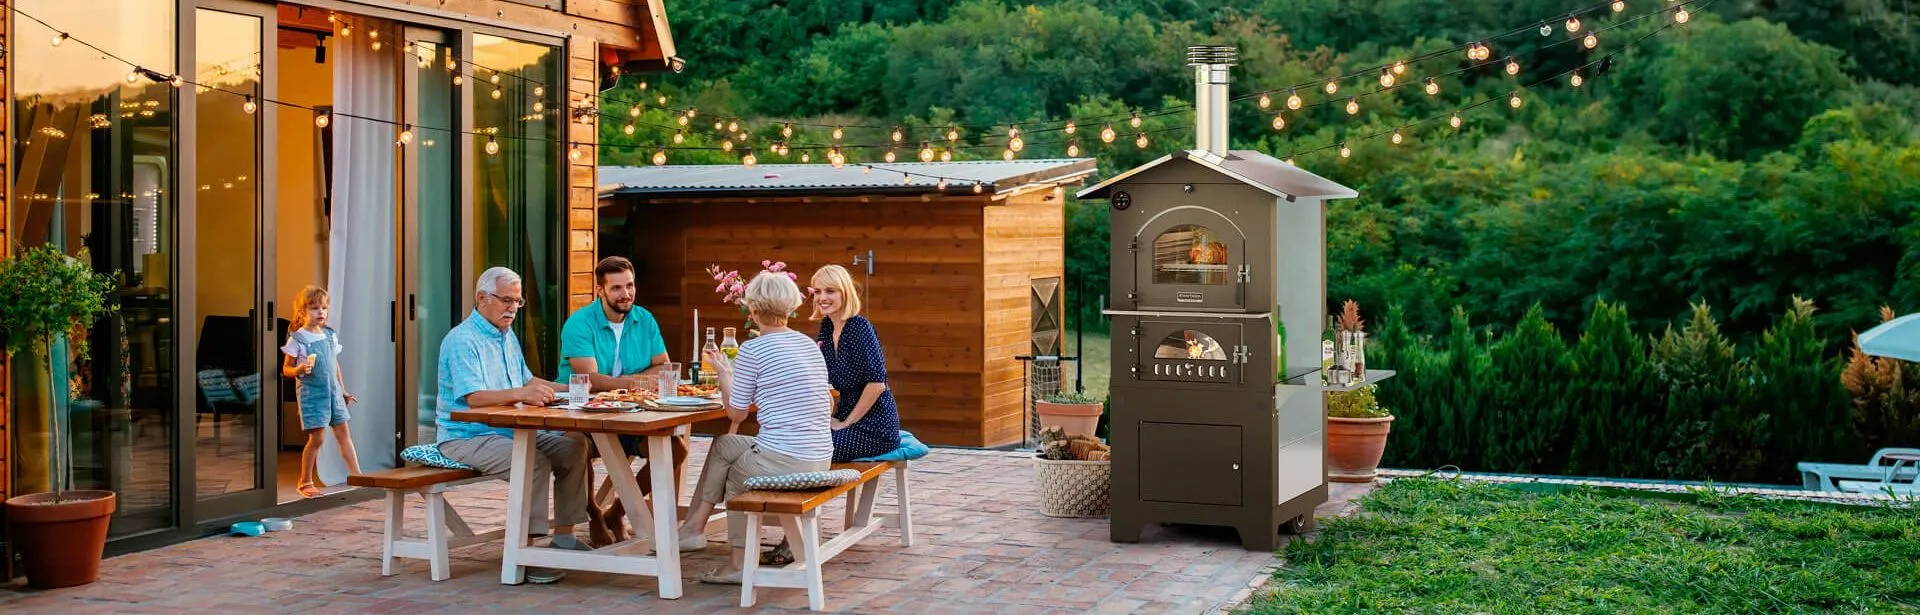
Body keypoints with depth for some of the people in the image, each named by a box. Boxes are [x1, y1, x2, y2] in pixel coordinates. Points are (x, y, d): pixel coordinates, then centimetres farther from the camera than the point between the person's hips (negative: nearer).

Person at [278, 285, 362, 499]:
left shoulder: (330, 335, 10)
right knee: (317, 438, -4)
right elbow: (286, 369, -4)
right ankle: (305, 481, 10)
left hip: (332, 391, 6)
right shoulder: (297, 339, -7)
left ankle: (357, 475, 10)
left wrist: (343, 391, 21)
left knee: (343, 433, 6)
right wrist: (299, 370, -26)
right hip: (311, 393, -6)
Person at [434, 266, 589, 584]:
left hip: (510, 431, 9)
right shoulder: (462, 340, -15)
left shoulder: (508, 336, 16)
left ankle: (563, 535, 0)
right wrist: (521, 394, -40)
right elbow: (474, 397, -27)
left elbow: (526, 381, 23)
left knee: (573, 446, -3)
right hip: (467, 437, -9)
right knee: (534, 462, -31)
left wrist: (565, 389, 7)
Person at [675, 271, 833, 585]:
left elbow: (736, 413, 0)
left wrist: (723, 373, 15)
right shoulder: (810, 344, 12)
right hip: (821, 461, 7)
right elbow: (828, 403, 20)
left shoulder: (753, 349, -9)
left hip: (784, 462, -7)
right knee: (726, 445, 25)